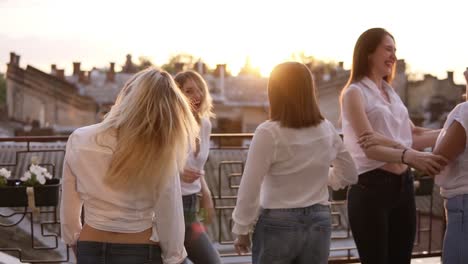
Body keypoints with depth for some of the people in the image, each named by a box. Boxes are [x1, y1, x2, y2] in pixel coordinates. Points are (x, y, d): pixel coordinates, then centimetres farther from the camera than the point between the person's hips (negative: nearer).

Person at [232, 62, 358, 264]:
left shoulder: (268, 133, -15)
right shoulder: (326, 129, 1)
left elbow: (249, 190, -13)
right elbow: (348, 174, 13)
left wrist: (241, 230, -2)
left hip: (277, 225, -4)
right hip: (319, 222, 5)